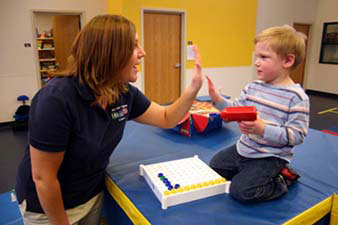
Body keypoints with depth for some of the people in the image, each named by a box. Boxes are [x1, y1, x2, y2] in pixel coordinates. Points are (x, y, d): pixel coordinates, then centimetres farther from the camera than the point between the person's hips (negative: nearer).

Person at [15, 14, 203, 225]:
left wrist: (194, 87, -16)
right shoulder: (57, 99, -32)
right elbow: (43, 177, -26)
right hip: (47, 205, -6)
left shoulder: (125, 93, -11)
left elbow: (167, 119, -1)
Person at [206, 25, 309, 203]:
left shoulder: (296, 97, -17)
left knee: (241, 191, -18)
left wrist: (262, 129, -32)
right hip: (244, 148, 7)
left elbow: (297, 135, -20)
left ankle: (282, 180, 6)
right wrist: (217, 99, -11)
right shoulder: (253, 87, 0)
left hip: (270, 157, -7)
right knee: (214, 166, 12)